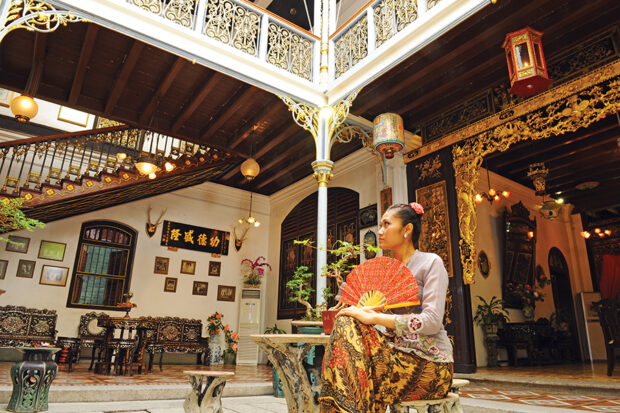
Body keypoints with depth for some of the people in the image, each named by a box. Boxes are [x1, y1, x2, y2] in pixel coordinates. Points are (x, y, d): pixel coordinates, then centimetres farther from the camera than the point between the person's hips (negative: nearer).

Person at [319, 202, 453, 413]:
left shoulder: (430, 263, -4)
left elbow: (432, 321, -16)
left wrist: (373, 317, -22)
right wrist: (366, 312, -12)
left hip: (428, 360, -6)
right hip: (396, 350, 6)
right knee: (346, 324, -20)